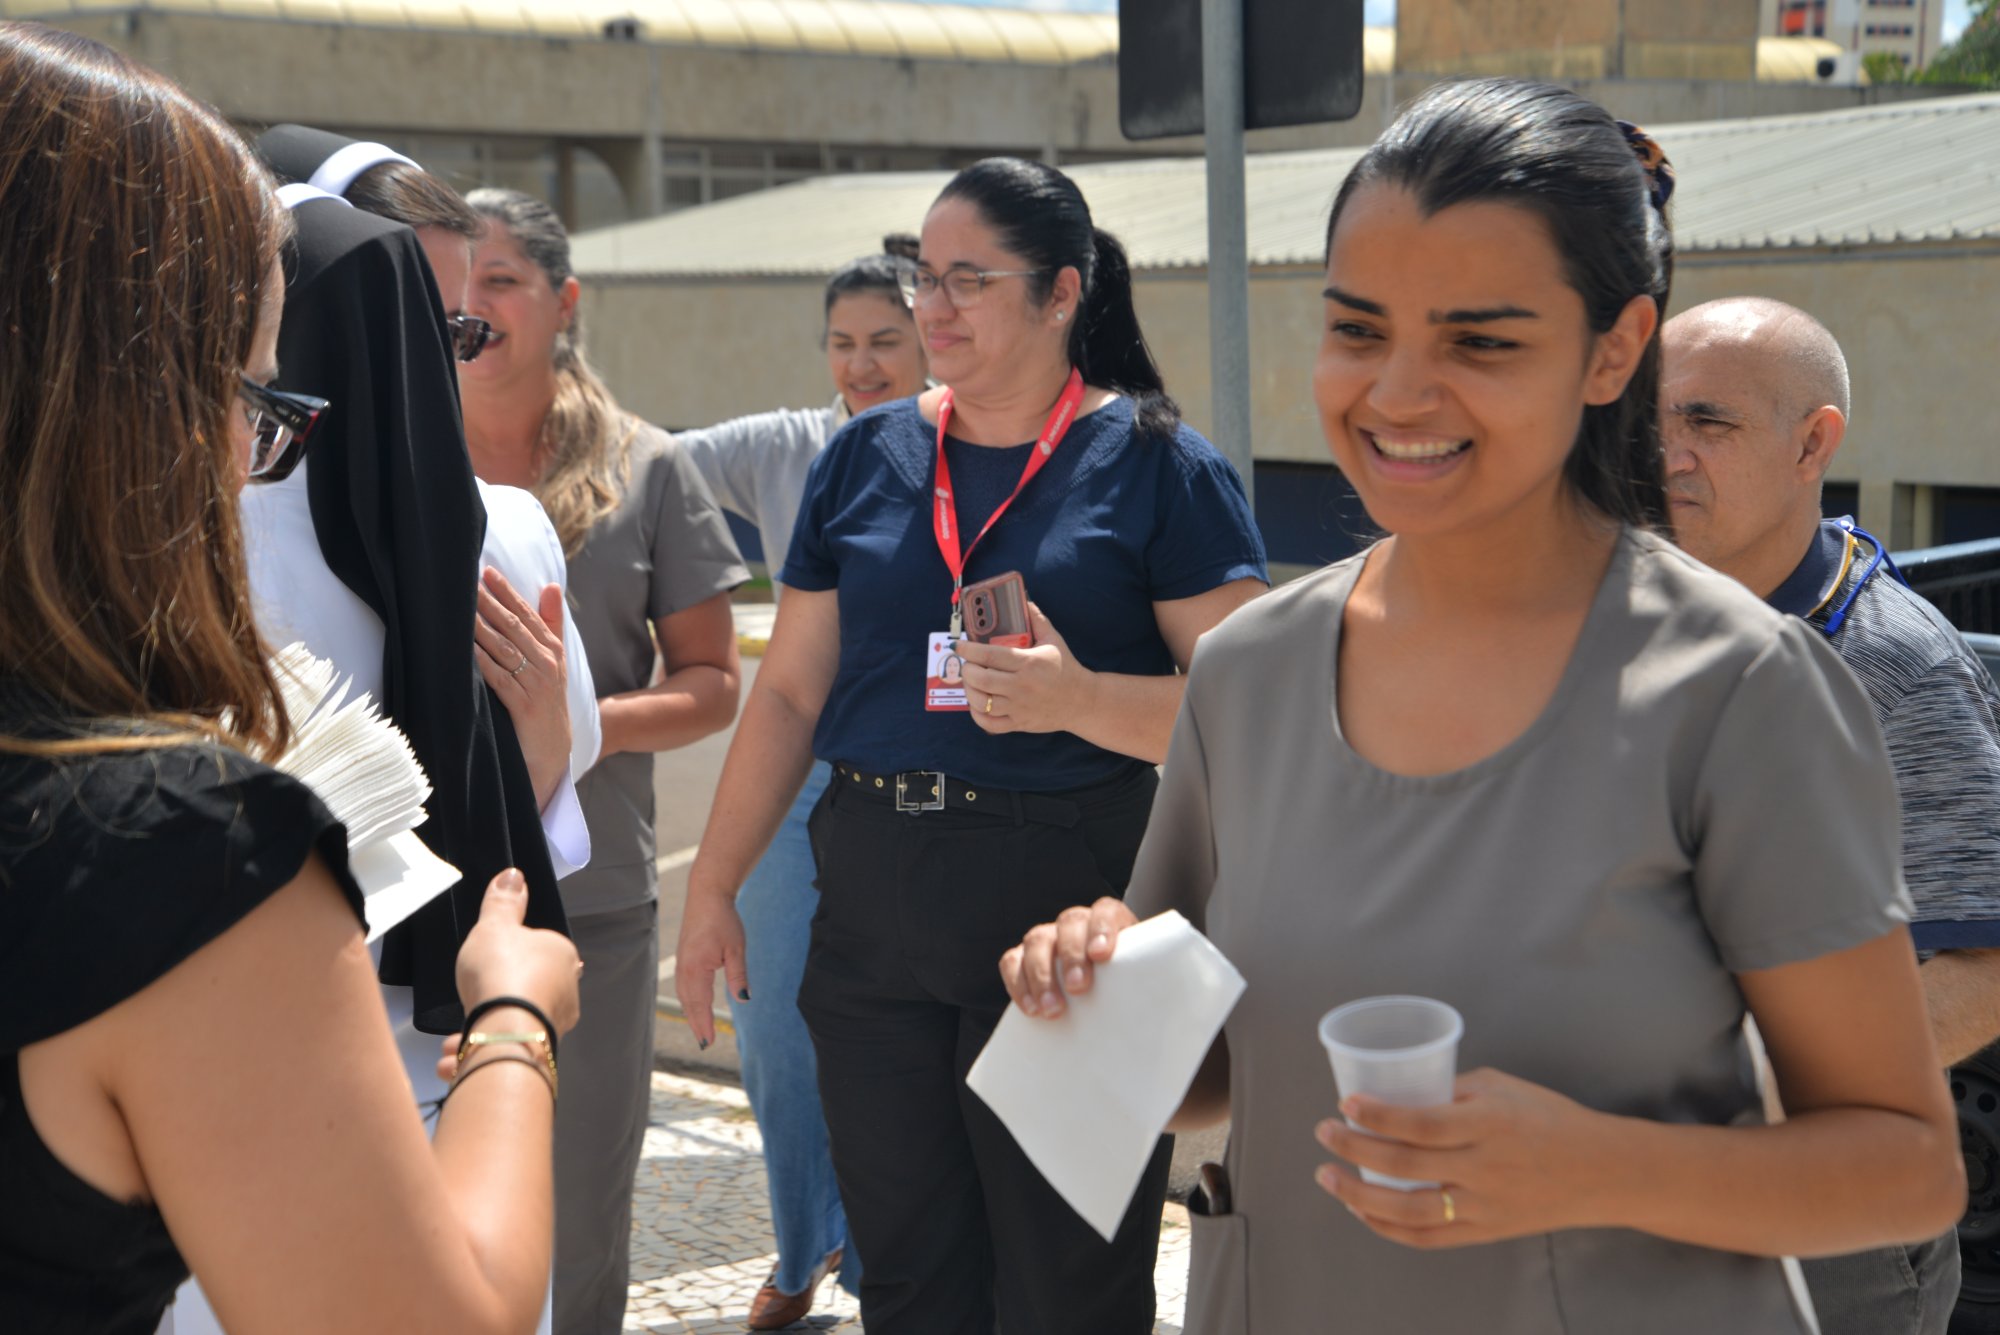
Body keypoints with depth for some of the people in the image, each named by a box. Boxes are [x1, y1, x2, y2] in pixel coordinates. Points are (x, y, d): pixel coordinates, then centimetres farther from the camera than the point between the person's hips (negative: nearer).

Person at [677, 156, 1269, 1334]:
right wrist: (713, 885, 11)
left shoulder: (1156, 465, -3)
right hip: (875, 908, 5)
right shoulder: (866, 460, 11)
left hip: (1069, 900, -4)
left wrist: (1080, 699, -24)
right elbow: (790, 694, 14)